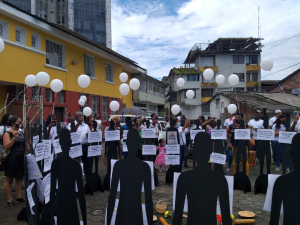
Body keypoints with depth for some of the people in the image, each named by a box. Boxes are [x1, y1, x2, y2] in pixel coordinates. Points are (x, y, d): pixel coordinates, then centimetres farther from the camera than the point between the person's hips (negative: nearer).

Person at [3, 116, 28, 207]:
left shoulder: (21, 132, 9)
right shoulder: (8, 134, -10)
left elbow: (25, 143, 20)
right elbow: (6, 147, -19)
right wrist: (14, 138, -27)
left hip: (21, 159, 7)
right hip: (12, 160, -7)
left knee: (19, 178, 15)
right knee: (9, 179, 5)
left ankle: (19, 197, 26)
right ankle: (9, 200, 13)